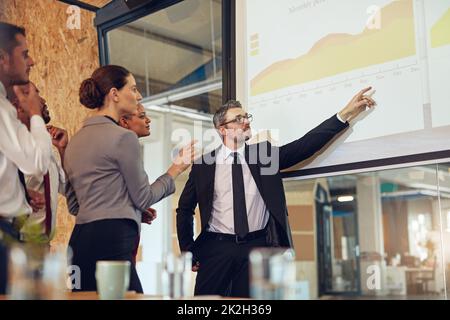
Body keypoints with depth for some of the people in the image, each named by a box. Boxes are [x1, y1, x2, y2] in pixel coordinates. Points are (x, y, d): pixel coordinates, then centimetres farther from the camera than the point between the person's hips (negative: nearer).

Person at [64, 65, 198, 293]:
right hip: (111, 242, -9)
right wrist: (175, 170, 10)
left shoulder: (75, 140, 16)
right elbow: (144, 197, -4)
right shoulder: (123, 137, -8)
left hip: (80, 240, 9)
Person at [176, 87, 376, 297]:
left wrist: (345, 114, -9)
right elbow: (185, 209, 9)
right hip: (216, 248, -1)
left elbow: (304, 145, -2)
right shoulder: (203, 164, 2)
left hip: (256, 248, 1)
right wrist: (189, 253, 5)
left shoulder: (264, 153, 6)